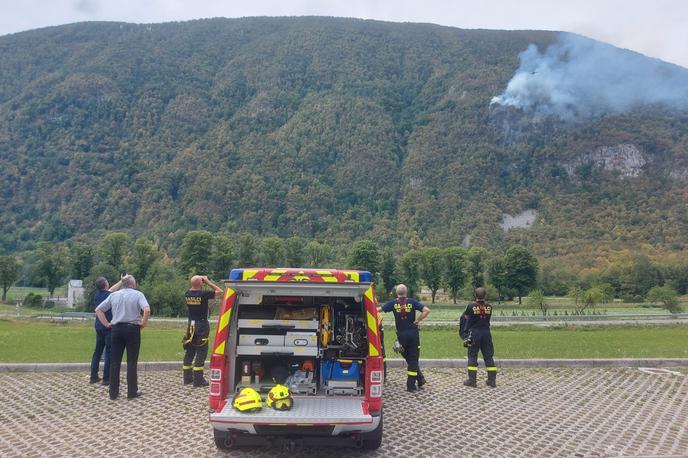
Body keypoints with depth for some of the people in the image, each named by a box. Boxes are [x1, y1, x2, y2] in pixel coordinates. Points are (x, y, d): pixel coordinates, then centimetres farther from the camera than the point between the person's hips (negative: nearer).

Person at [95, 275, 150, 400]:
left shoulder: (113, 295, 8)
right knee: (131, 361, 4)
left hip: (117, 329, 3)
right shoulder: (138, 294, -4)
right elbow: (147, 310, -20)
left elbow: (98, 309, 8)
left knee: (115, 361, 8)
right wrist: (143, 323, -7)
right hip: (132, 329, -3)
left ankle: (113, 392, 11)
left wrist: (107, 324, 9)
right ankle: (132, 392, 8)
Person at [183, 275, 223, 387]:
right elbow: (220, 291, -9)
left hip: (191, 325, 6)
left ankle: (187, 378, 20)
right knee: (201, 353, -2)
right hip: (202, 325, -6)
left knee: (189, 352, 13)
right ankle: (198, 380, -2)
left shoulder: (187, 294, -1)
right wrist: (208, 282, -4)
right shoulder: (203, 294, -18)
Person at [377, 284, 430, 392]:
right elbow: (426, 310, -11)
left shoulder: (393, 303, -2)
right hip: (413, 333, 0)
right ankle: (411, 385, 6)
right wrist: (417, 321, -4)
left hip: (401, 334, 1)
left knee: (409, 358, 15)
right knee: (413, 359, 6)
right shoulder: (412, 302, -2)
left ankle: (420, 379, 11)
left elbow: (378, 309, -1)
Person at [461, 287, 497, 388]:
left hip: (474, 333, -2)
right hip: (486, 333, 3)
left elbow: (465, 318, 4)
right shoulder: (489, 307, -3)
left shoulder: (471, 306, -10)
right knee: (489, 356, 9)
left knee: (472, 356, 4)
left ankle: (472, 380, 4)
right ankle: (492, 380, 13)